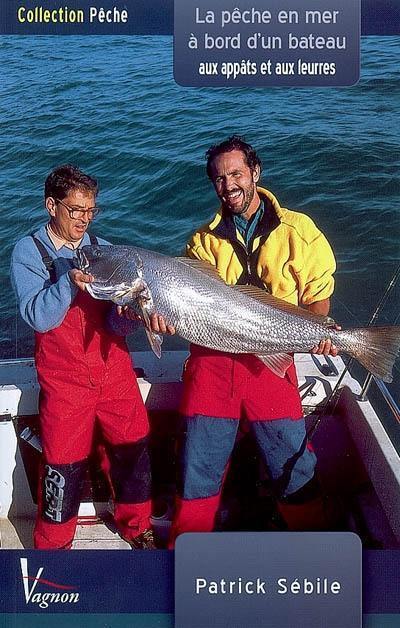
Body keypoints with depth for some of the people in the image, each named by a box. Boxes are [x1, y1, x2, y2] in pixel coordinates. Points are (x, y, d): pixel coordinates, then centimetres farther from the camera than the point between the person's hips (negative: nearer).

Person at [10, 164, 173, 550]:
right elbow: (38, 317, -16)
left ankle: (136, 527, 32)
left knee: (133, 451, 8)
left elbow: (116, 321, -1)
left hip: (114, 371, 3)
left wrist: (127, 312, -24)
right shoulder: (28, 252, -4)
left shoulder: (101, 249, 6)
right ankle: (53, 544, 26)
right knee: (64, 464, 2)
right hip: (64, 380, -3)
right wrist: (70, 281, -30)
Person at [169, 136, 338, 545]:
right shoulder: (204, 240, 11)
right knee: (199, 465, 7)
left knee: (293, 465, 2)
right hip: (211, 361, 2)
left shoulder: (297, 230, 5)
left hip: (272, 361, -2)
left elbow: (317, 292, 7)